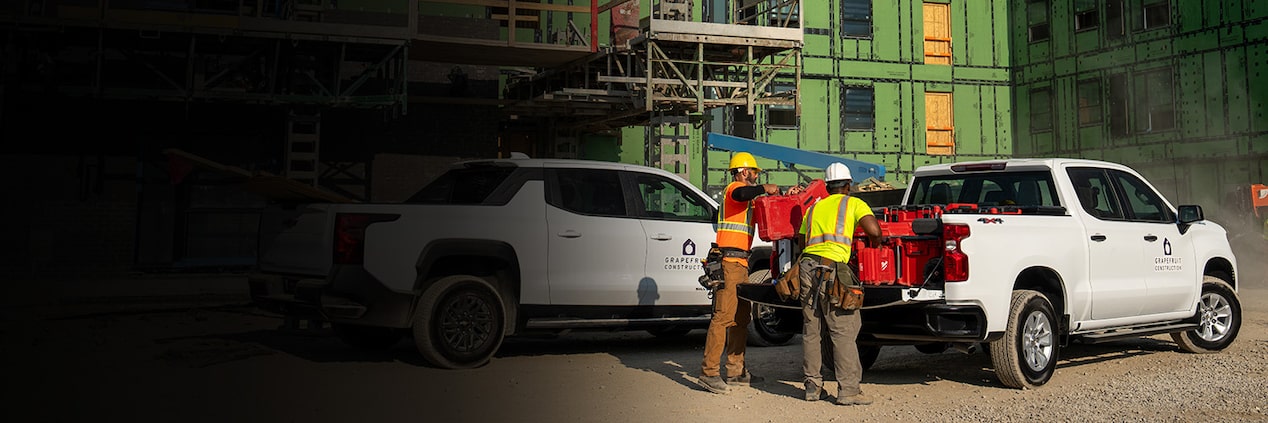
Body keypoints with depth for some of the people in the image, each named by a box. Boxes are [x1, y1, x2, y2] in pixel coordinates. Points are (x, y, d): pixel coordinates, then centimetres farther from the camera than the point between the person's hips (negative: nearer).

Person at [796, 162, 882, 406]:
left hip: (807, 267, 5)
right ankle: (848, 390, -6)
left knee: (811, 331, 11)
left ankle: (812, 386, 14)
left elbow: (800, 241, 23)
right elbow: (874, 230, -4)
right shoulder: (853, 203, 11)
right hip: (833, 269, -5)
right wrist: (875, 243, 17)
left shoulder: (814, 208, 25)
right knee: (844, 332, -4)